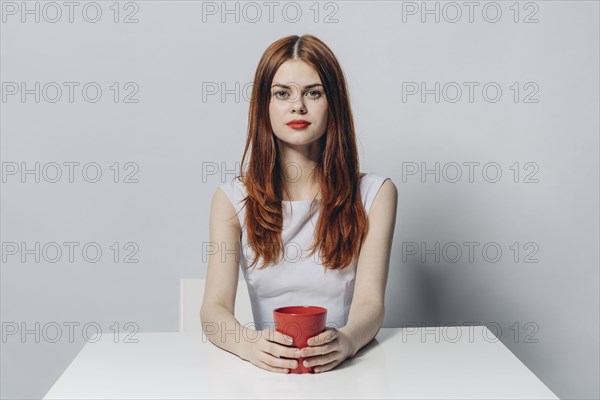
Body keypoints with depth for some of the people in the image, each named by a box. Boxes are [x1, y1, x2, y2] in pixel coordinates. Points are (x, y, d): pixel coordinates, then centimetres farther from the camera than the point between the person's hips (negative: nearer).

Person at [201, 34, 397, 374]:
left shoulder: (374, 194, 4)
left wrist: (346, 340, -29)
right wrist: (248, 343, -28)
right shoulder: (233, 199, 5)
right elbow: (215, 308, -5)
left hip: (346, 369, 1)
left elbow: (370, 303, -6)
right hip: (268, 372, -1)